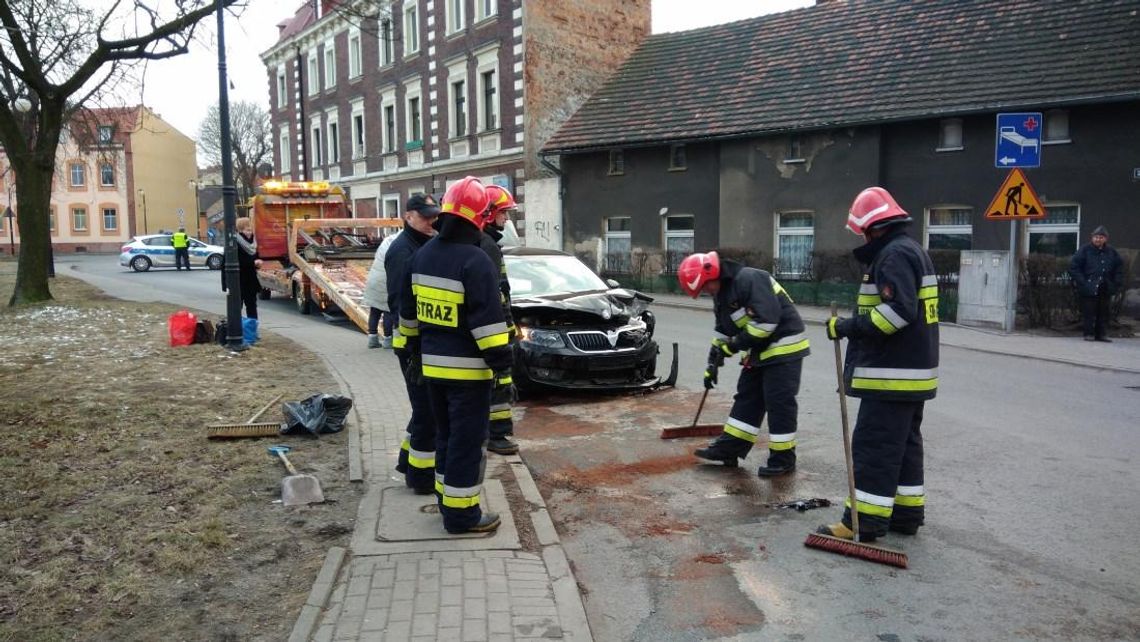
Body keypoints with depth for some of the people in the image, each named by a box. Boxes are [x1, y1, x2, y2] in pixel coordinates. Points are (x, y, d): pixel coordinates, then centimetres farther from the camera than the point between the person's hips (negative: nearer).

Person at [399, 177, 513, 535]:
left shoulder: (423, 255, 9)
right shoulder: (475, 262, -17)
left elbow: (408, 314, 17)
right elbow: (488, 322, -20)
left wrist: (416, 352, 27)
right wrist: (503, 369, -16)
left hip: (433, 365, 8)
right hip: (467, 369, -8)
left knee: (446, 435, 19)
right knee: (466, 441, 0)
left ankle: (447, 501, 29)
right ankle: (461, 514, 6)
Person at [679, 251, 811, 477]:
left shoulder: (749, 280, -22)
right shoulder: (721, 294, 10)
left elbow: (766, 320, -28)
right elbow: (721, 331, 18)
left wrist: (735, 345, -19)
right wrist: (713, 364, 15)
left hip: (784, 347, -10)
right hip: (760, 350, 10)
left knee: (779, 402, -5)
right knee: (746, 397, 11)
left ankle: (783, 458, 5)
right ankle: (729, 448, 18)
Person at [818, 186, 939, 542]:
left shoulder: (894, 254, -16)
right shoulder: (912, 250, 17)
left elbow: (898, 311, -27)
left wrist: (848, 326, -21)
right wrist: (853, 325, 16)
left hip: (893, 373, -11)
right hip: (911, 370, 11)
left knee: (873, 446, -6)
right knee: (904, 443, 16)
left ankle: (864, 521, -1)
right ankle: (907, 513, 25)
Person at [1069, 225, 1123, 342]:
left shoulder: (1112, 252, 8)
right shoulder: (1085, 251, -4)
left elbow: (1119, 269, 17)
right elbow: (1074, 267, -6)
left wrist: (1117, 284, 6)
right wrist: (1081, 282, -13)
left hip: (1105, 289, 4)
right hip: (1088, 289, -4)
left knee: (1103, 312, 10)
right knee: (1088, 312, -4)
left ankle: (1102, 334, 18)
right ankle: (1089, 334, 5)